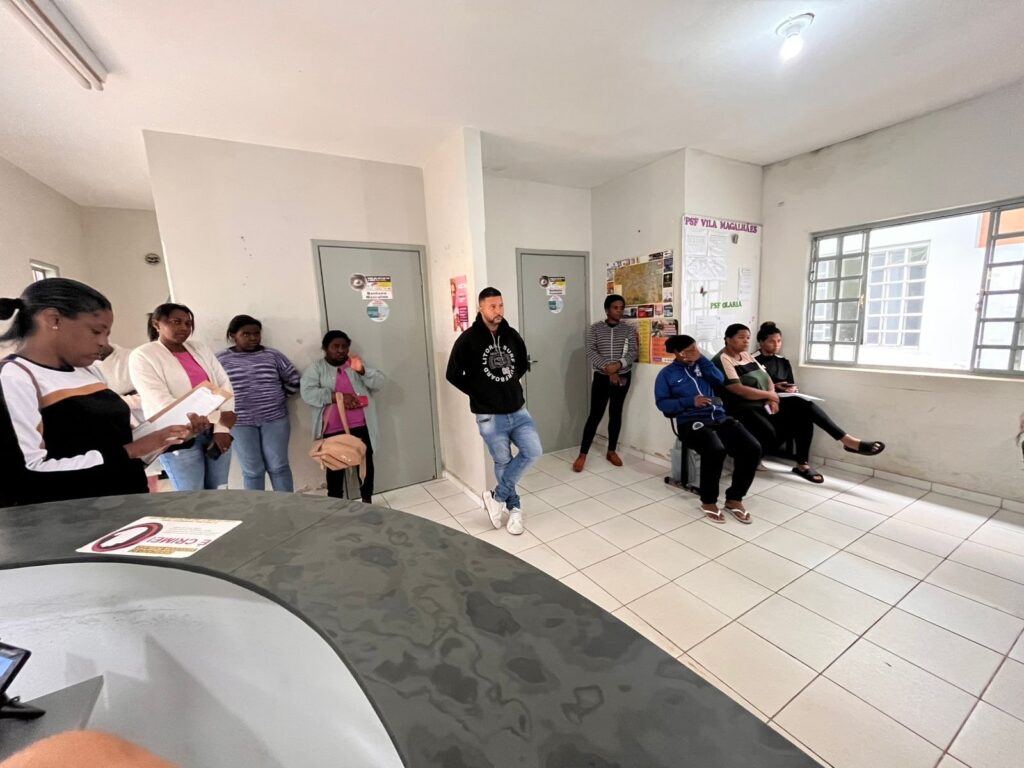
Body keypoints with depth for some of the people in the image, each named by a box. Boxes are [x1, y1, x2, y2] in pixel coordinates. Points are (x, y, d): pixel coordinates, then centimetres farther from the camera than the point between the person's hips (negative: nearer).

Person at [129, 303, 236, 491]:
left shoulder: (201, 348, 9)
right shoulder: (142, 356, -4)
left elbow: (224, 385, 1)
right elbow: (162, 403, -14)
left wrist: (222, 429, -11)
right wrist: (218, 417, -17)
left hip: (215, 432, 4)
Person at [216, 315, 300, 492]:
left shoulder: (272, 355, 3)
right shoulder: (221, 359, 1)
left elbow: (293, 381, 9)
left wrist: (277, 398, 8)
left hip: (274, 419, 1)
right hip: (240, 423, 0)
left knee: (278, 467, 3)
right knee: (252, 471, 4)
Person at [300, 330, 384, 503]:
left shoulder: (356, 364, 10)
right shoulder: (316, 368, 4)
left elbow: (380, 382, -1)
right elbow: (308, 393, -11)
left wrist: (362, 370, -19)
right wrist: (338, 396, -20)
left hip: (361, 425, 2)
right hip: (333, 429, -2)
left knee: (366, 462, 9)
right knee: (335, 467, 7)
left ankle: (367, 500, 26)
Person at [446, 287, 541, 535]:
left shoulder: (512, 335, 3)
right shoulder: (468, 339, -11)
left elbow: (524, 363, 20)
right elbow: (453, 375, -5)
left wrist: (510, 383, 9)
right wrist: (478, 393, -2)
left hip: (518, 411, 5)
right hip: (489, 417, -4)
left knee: (533, 451, -4)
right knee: (503, 462, 8)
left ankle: (497, 497, 14)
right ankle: (514, 508, 31)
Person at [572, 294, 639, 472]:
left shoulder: (629, 329, 4)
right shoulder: (595, 329, 0)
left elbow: (633, 352, -5)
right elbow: (591, 352, -9)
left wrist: (618, 364, -23)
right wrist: (608, 368, -20)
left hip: (623, 376, 2)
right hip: (601, 377, -2)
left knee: (616, 413, 9)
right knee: (595, 414, -5)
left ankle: (611, 451, 23)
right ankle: (582, 454, 4)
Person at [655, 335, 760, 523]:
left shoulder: (700, 365, 21)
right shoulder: (667, 374, 8)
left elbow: (719, 379, 3)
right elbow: (662, 403, -3)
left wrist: (702, 358, 0)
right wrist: (691, 401, -13)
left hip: (720, 418, 5)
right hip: (692, 422, -5)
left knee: (753, 448, -18)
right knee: (715, 450, -35)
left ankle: (734, 498, 0)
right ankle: (708, 501, -11)